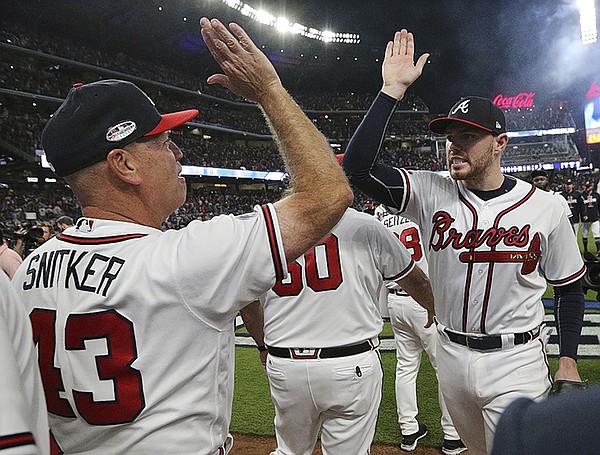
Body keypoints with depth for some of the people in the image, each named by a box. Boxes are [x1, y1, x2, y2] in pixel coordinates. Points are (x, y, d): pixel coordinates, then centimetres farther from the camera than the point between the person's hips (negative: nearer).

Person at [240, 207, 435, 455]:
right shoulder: (364, 225, -6)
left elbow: (247, 306, 9)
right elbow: (418, 283, 8)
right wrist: (433, 311, 29)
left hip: (284, 369, 3)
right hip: (352, 367, -2)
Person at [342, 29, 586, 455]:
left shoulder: (546, 208, -7)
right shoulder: (431, 193, -8)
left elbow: (570, 287, 4)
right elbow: (357, 165, -21)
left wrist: (568, 360, -2)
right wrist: (392, 89, -21)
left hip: (517, 361, -2)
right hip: (452, 355, 3)